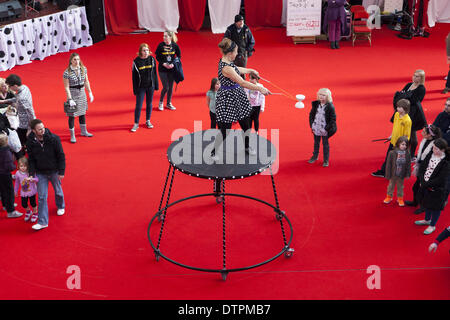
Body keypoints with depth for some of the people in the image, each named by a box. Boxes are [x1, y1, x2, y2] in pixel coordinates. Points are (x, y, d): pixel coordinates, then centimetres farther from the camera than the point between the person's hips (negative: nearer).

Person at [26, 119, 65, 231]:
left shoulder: (54, 139, -18)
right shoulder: (30, 142, -11)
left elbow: (61, 156, -11)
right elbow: (31, 159, 1)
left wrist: (61, 172, -11)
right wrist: (31, 174, -6)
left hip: (54, 171, -1)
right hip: (40, 173, 1)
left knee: (58, 191, 19)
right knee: (41, 197, -1)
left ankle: (61, 207, 50)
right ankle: (42, 222, 5)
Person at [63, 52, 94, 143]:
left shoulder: (83, 69, -2)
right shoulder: (67, 72, -17)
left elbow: (86, 82, 8)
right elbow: (66, 87, -16)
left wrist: (90, 93, 7)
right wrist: (70, 99, -19)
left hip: (82, 93, 5)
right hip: (72, 93, -5)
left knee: (82, 113, 19)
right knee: (72, 115, 2)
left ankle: (83, 131, 38)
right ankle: (72, 135, 13)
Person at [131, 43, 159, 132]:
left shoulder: (152, 59, -3)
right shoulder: (136, 61, -10)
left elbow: (154, 73, 5)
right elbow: (134, 77, -6)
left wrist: (156, 85, 5)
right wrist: (135, 90, -6)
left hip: (150, 86, 3)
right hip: (140, 87, -3)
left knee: (149, 104, 14)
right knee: (138, 106, 0)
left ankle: (148, 121, 30)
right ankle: (136, 124, 12)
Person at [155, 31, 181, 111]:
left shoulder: (175, 45, -6)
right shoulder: (160, 45, -9)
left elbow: (179, 56, 4)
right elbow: (157, 57, -1)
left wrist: (173, 64, -11)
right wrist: (163, 64, -16)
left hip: (172, 69, 2)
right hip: (162, 69, -2)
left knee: (171, 87, 10)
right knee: (166, 87, -4)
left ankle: (169, 103, 28)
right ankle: (161, 102, 21)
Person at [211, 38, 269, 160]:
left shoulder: (227, 61, 3)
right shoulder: (226, 68, -27)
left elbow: (237, 69, 25)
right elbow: (242, 83, -27)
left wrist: (250, 70, 40)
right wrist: (260, 88, -23)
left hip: (238, 97, 10)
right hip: (228, 99, -10)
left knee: (246, 124, 19)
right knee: (225, 129, 1)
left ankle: (247, 147, 40)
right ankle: (213, 152, 18)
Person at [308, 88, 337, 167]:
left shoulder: (330, 106, -17)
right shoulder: (316, 104, -2)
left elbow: (333, 119, -14)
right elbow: (311, 115, 9)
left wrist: (327, 128, -16)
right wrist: (312, 125, 1)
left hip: (324, 130, -4)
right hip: (316, 128, 5)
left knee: (325, 144, 9)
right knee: (316, 143, 21)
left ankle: (326, 160, 22)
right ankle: (315, 156, 40)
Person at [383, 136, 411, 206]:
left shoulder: (407, 154, -12)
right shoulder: (392, 153, -19)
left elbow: (408, 165, -1)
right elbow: (388, 164, -13)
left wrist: (408, 174, 0)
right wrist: (388, 175, -11)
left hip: (401, 175, 1)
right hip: (393, 174, -1)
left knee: (400, 187, 19)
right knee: (391, 185, 19)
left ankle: (400, 198, 37)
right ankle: (389, 196, 40)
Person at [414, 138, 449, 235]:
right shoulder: (430, 155, -4)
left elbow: (440, 180, -23)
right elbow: (422, 168, 0)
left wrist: (426, 184, -20)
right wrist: (423, 182, -13)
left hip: (437, 189, -6)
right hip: (425, 186, 6)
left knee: (436, 207, 11)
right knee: (427, 203, 25)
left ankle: (432, 225, 28)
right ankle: (427, 220, 47)